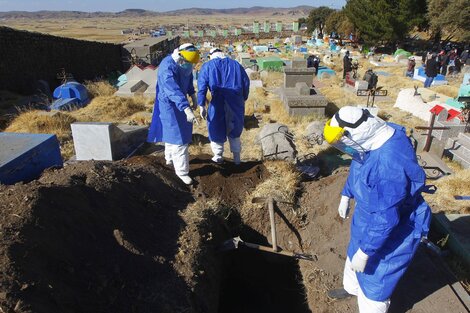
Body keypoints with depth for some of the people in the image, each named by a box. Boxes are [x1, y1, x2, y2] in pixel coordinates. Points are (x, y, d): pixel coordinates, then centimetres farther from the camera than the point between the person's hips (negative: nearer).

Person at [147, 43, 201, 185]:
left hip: (179, 103, 9)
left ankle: (170, 158, 45)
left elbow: (188, 79, 17)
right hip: (169, 105, -9)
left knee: (172, 132, 24)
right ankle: (181, 171, 3)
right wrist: (187, 109, -53)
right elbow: (174, 91, -43)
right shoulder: (167, 67, -31)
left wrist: (192, 95, 10)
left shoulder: (184, 64, -3)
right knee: (177, 137, -7)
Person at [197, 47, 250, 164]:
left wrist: (202, 106, 0)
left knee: (216, 129, 14)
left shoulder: (207, 66, 4)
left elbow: (202, 87, -3)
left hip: (218, 103, -3)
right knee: (234, 130, 18)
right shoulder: (235, 64, 12)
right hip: (235, 103, 3)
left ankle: (218, 156, 25)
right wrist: (243, 99, 20)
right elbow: (246, 82, 11)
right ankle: (236, 157, 23)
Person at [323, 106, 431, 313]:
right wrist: (346, 195, 17)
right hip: (368, 217, 9)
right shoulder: (374, 139, -12)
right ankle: (352, 288, 60)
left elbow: (386, 219, -34)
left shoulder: (390, 164, -41)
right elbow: (357, 168, 8)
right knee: (354, 254, 31)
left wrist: (365, 251, -24)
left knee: (375, 282, 12)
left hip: (391, 232, -9)